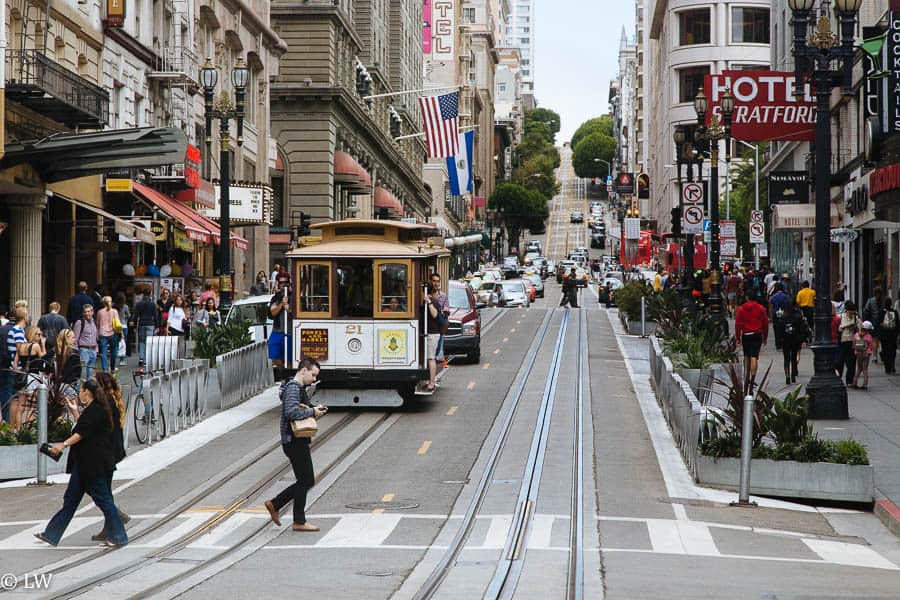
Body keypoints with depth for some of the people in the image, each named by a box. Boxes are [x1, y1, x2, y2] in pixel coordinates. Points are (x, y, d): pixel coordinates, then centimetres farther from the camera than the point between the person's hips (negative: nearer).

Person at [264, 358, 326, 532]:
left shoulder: (299, 388, 17)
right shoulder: (293, 388, -16)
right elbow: (291, 412, -30)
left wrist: (316, 409, 6)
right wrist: (312, 412, -19)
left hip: (300, 441, 10)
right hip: (294, 441, -10)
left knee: (306, 480, 14)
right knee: (305, 480, -3)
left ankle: (274, 504, 20)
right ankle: (299, 522, 4)